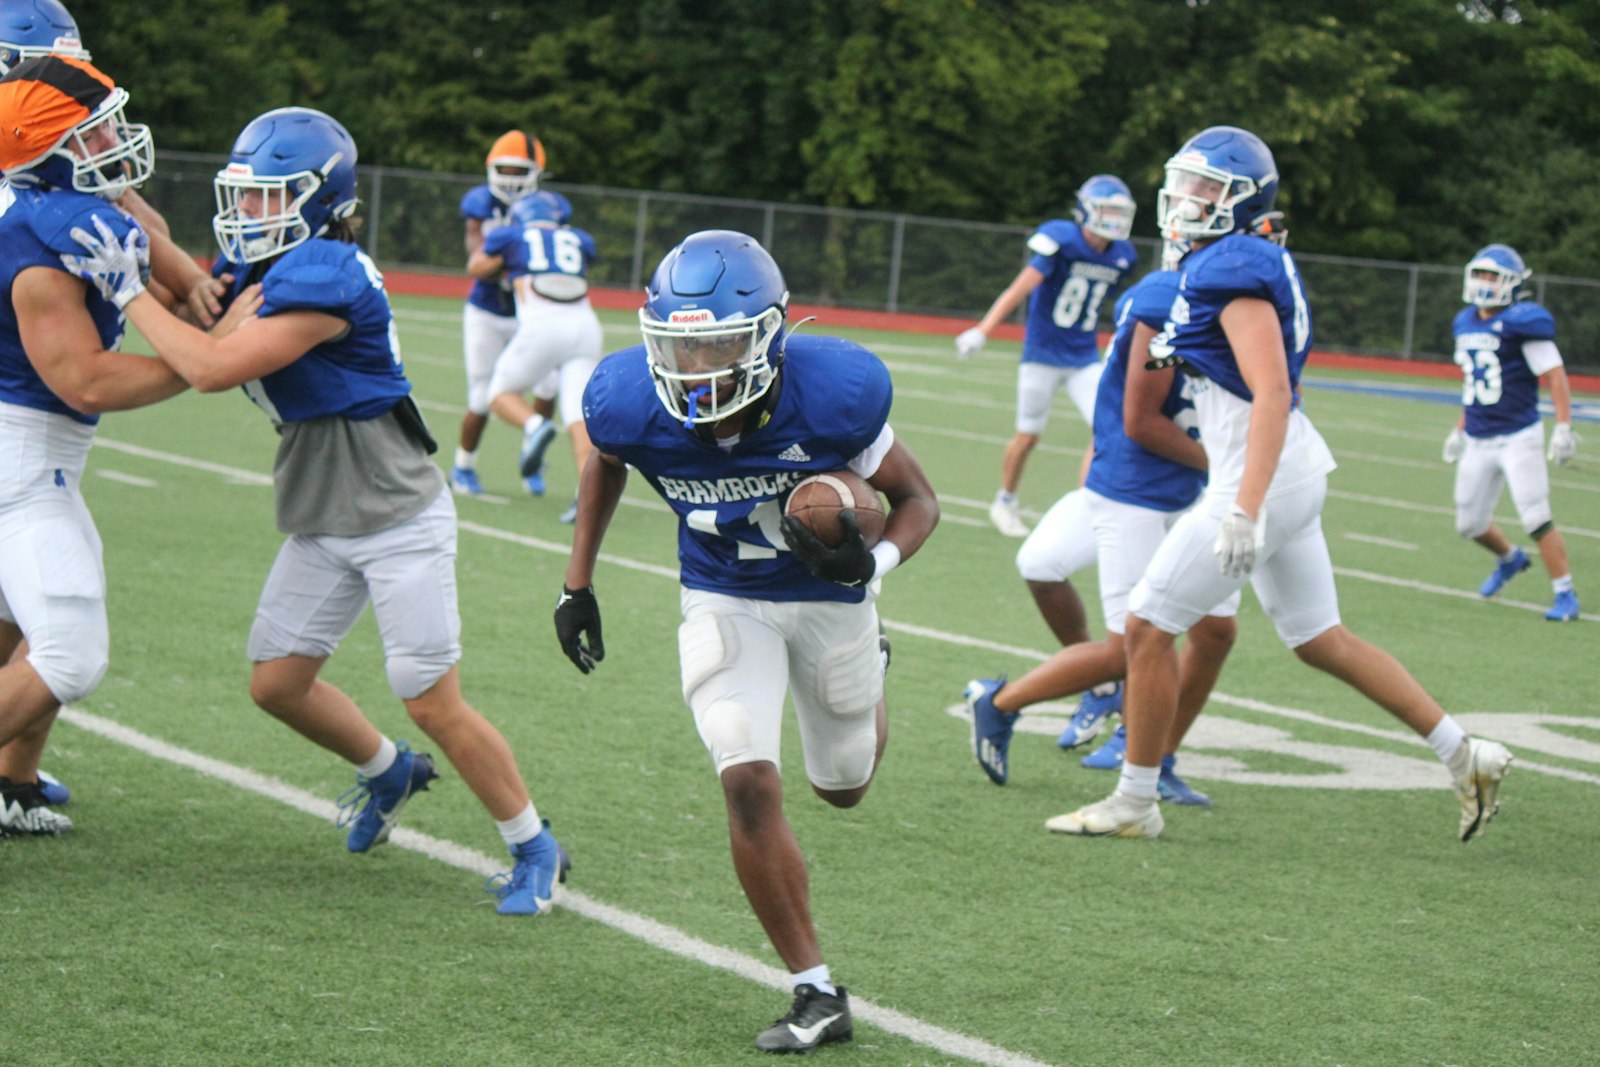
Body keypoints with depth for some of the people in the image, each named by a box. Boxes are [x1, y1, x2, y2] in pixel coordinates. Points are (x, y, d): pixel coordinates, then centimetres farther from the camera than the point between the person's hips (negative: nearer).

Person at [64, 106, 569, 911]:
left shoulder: (323, 278, -24)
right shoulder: (266, 269, 7)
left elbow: (213, 367, -28)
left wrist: (130, 291, -19)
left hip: (396, 521, -9)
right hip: (320, 526, 9)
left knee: (433, 703, -5)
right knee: (277, 683, 11)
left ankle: (534, 850, 12)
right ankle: (387, 771, 38)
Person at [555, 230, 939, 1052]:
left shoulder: (832, 393, -32)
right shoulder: (631, 402, -25)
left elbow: (918, 501, -16)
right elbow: (605, 463, 3)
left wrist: (872, 561, -37)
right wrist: (578, 582, 4)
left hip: (829, 597, 0)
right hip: (724, 603, 0)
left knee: (843, 787, 19)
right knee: (748, 782, -18)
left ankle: (865, 688, 58)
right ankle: (817, 993, -4)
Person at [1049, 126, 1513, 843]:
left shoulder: (1234, 271, -17)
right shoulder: (1225, 264, 12)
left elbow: (1272, 393, -25)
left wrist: (1247, 509, -30)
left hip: (1263, 481, -10)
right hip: (1293, 479, 10)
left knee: (1149, 626, -3)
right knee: (1321, 641, 17)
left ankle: (1134, 803, 7)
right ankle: (1465, 756, 20)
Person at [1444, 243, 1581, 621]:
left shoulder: (1522, 323, -12)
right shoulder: (1466, 324, 10)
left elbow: (1555, 376, -14)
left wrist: (1563, 427, -22)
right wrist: (1460, 430, 24)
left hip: (1519, 437, -7)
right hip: (1478, 442, 7)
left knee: (1537, 519, -11)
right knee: (1470, 523, 12)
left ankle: (1565, 595, -1)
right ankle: (1509, 559, 42)